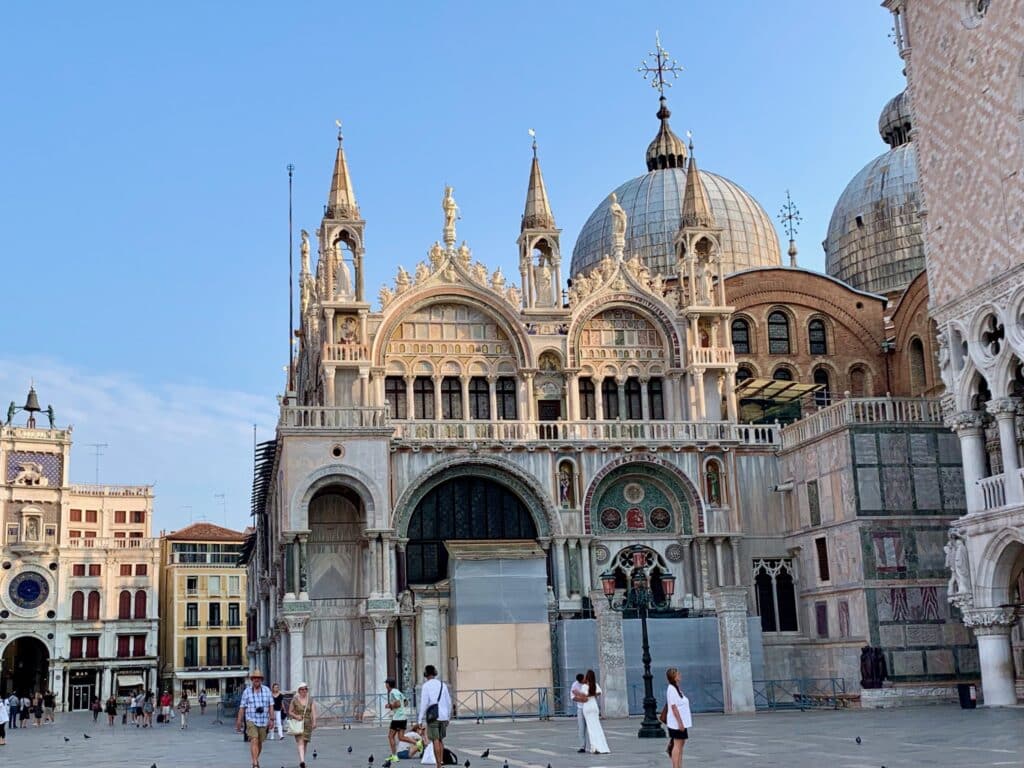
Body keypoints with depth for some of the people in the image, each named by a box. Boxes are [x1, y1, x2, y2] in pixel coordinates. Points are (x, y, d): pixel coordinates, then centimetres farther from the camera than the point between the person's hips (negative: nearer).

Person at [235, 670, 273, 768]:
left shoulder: (267, 690, 3)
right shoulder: (247, 691, -1)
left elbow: (271, 705, 2)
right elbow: (242, 707, 0)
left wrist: (271, 719, -5)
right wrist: (239, 722, -1)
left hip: (263, 721, 3)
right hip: (251, 720, -3)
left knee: (260, 742, 13)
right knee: (254, 741, -16)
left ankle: (256, 759, 35)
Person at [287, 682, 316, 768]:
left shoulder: (310, 701, 6)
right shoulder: (294, 700, 2)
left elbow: (313, 712, -2)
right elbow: (290, 712, 5)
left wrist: (314, 722, -16)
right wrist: (296, 716, -14)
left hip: (307, 723, 3)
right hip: (297, 723, -3)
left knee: (305, 743, 10)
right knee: (300, 742, -16)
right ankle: (302, 761, -28)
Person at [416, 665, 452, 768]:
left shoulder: (426, 686, -4)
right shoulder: (443, 685, 10)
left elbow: (423, 703, -10)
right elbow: (449, 702, 11)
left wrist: (420, 720, -7)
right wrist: (448, 717, 20)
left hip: (433, 717, -5)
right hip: (444, 716, 5)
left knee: (435, 740, -2)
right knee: (440, 739, 19)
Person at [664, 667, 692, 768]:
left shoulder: (677, 688, 14)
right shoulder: (671, 689, -16)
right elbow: (673, 707, -21)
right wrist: (680, 723, -22)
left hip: (681, 722, 10)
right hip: (677, 722, -10)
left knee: (681, 744, 11)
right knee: (678, 745, -8)